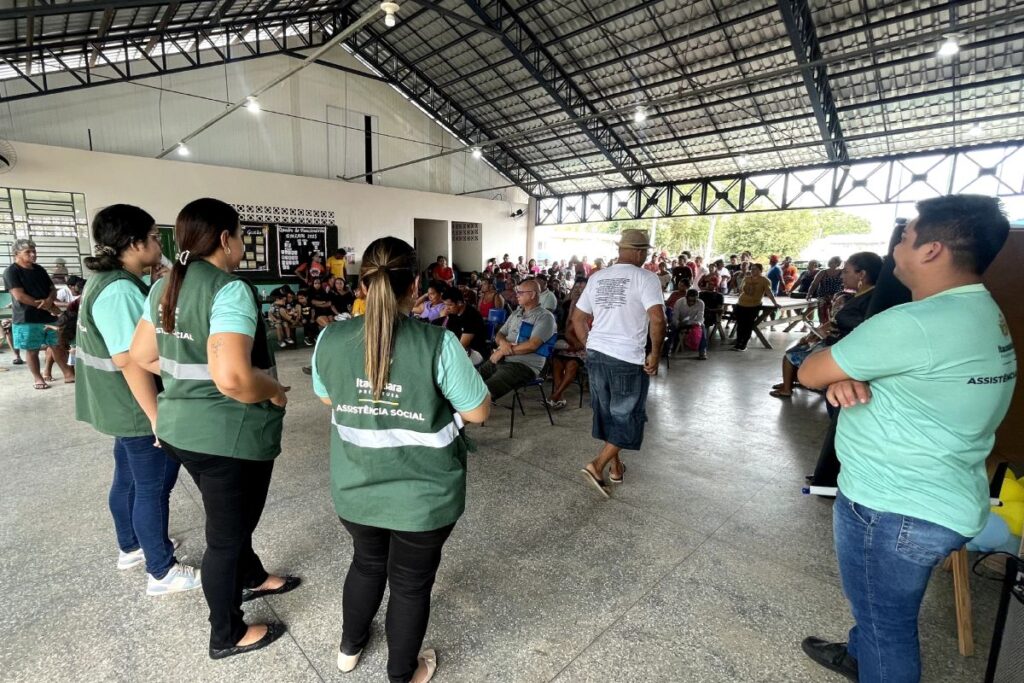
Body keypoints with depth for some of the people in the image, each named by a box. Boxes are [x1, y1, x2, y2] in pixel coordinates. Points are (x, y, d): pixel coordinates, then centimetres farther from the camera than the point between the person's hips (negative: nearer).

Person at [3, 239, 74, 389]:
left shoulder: (39, 269, 12)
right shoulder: (11, 272, -6)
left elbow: (53, 289, 11)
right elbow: (19, 296, -15)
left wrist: (49, 300, -13)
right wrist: (46, 306, -14)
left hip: (49, 316, 5)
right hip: (27, 319, -5)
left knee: (58, 346, 6)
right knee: (32, 350, 3)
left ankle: (68, 374, 10)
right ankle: (38, 379, 12)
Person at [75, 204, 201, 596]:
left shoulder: (107, 282, 9)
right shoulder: (120, 290, -24)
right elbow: (129, 360, -28)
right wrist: (157, 416, -24)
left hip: (124, 406, 10)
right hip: (139, 408, -10)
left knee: (128, 479, 23)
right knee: (153, 488, 3)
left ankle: (131, 548, 42)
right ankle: (162, 572, 18)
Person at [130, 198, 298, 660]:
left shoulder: (165, 287, 6)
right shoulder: (230, 290, -23)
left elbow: (142, 354, 14)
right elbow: (233, 378, -34)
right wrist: (275, 393, -16)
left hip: (182, 426, 9)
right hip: (228, 434, -9)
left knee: (231, 518, 28)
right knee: (226, 533, 11)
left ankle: (251, 579, 52)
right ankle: (227, 636, 33)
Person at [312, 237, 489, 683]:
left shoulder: (331, 339, -11)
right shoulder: (437, 343, -23)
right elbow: (478, 412, -14)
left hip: (354, 491, 4)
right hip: (422, 496, -3)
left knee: (366, 563, 30)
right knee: (411, 582, 20)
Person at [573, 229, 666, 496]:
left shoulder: (597, 278, 10)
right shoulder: (645, 277, -8)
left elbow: (578, 318, 12)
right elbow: (657, 319, -20)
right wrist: (655, 354, -10)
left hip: (596, 354, 6)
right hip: (627, 359, -6)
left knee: (606, 413, 18)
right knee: (627, 418, 9)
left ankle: (615, 467, 32)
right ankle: (597, 466, 0)